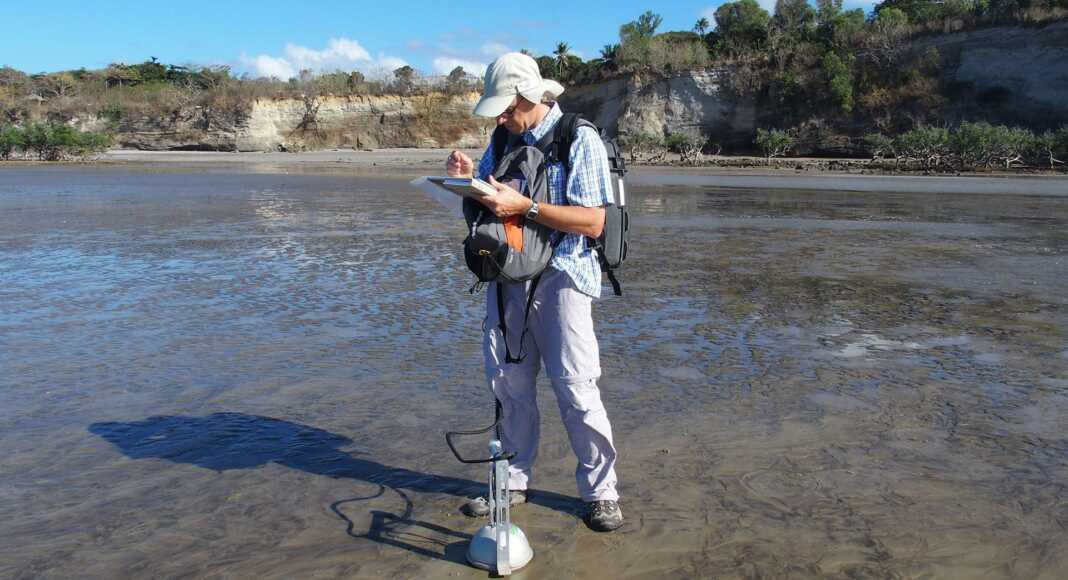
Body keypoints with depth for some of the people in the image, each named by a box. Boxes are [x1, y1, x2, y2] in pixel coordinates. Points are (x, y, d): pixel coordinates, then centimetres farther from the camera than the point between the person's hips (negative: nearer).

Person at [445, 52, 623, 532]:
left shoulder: (580, 140, -7)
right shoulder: (504, 140, 12)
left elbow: (593, 223, -16)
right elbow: (480, 211, 19)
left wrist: (524, 207, -22)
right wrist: (466, 181, -3)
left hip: (559, 278, -6)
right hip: (507, 275, 6)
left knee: (576, 388, -5)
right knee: (509, 384, 10)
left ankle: (600, 492, 10)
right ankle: (514, 481, 25)